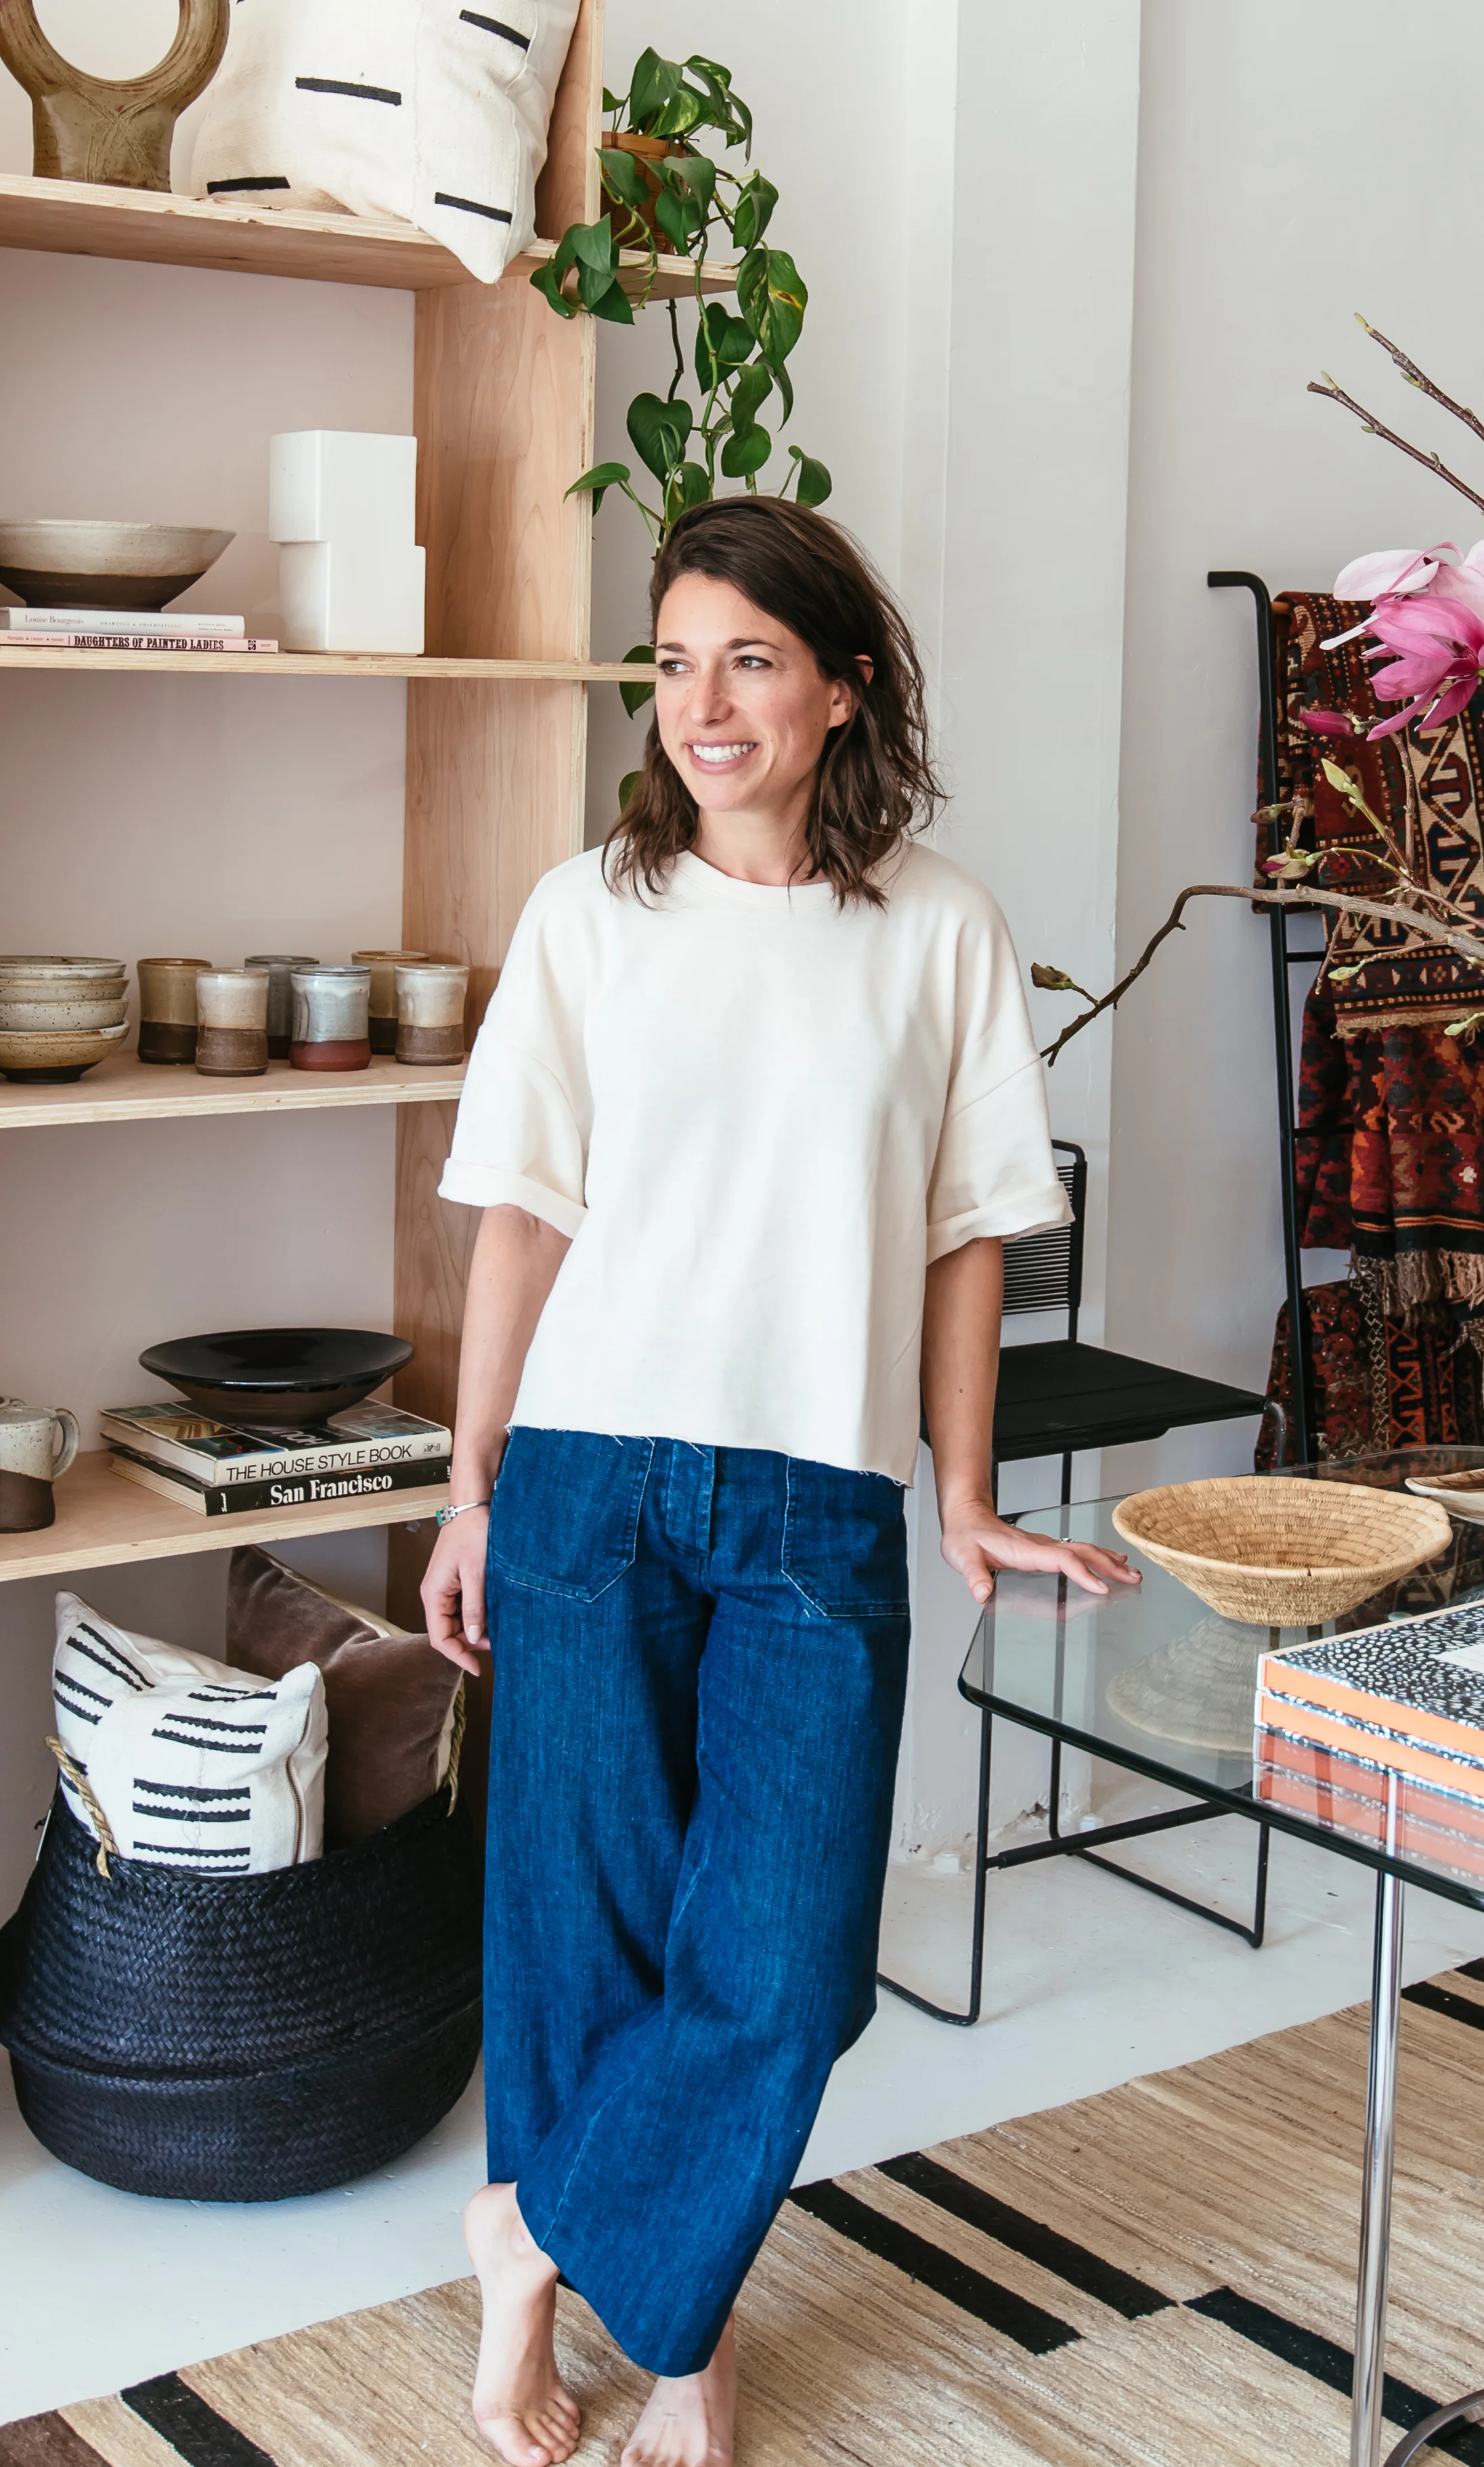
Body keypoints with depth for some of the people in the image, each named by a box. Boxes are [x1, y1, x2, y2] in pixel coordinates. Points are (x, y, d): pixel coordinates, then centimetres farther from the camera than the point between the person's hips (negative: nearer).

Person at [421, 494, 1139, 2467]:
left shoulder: (937, 928, 2)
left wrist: (970, 1506, 4)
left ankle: (546, 2237, 22)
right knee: (587, 1914, 7)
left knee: (783, 1955, -2)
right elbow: (522, 1216, 4)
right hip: (591, 1474, 0)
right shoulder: (591, 912, 2)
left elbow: (966, 1233, 5)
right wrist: (472, 1492, 3)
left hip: (820, 1501, 0)